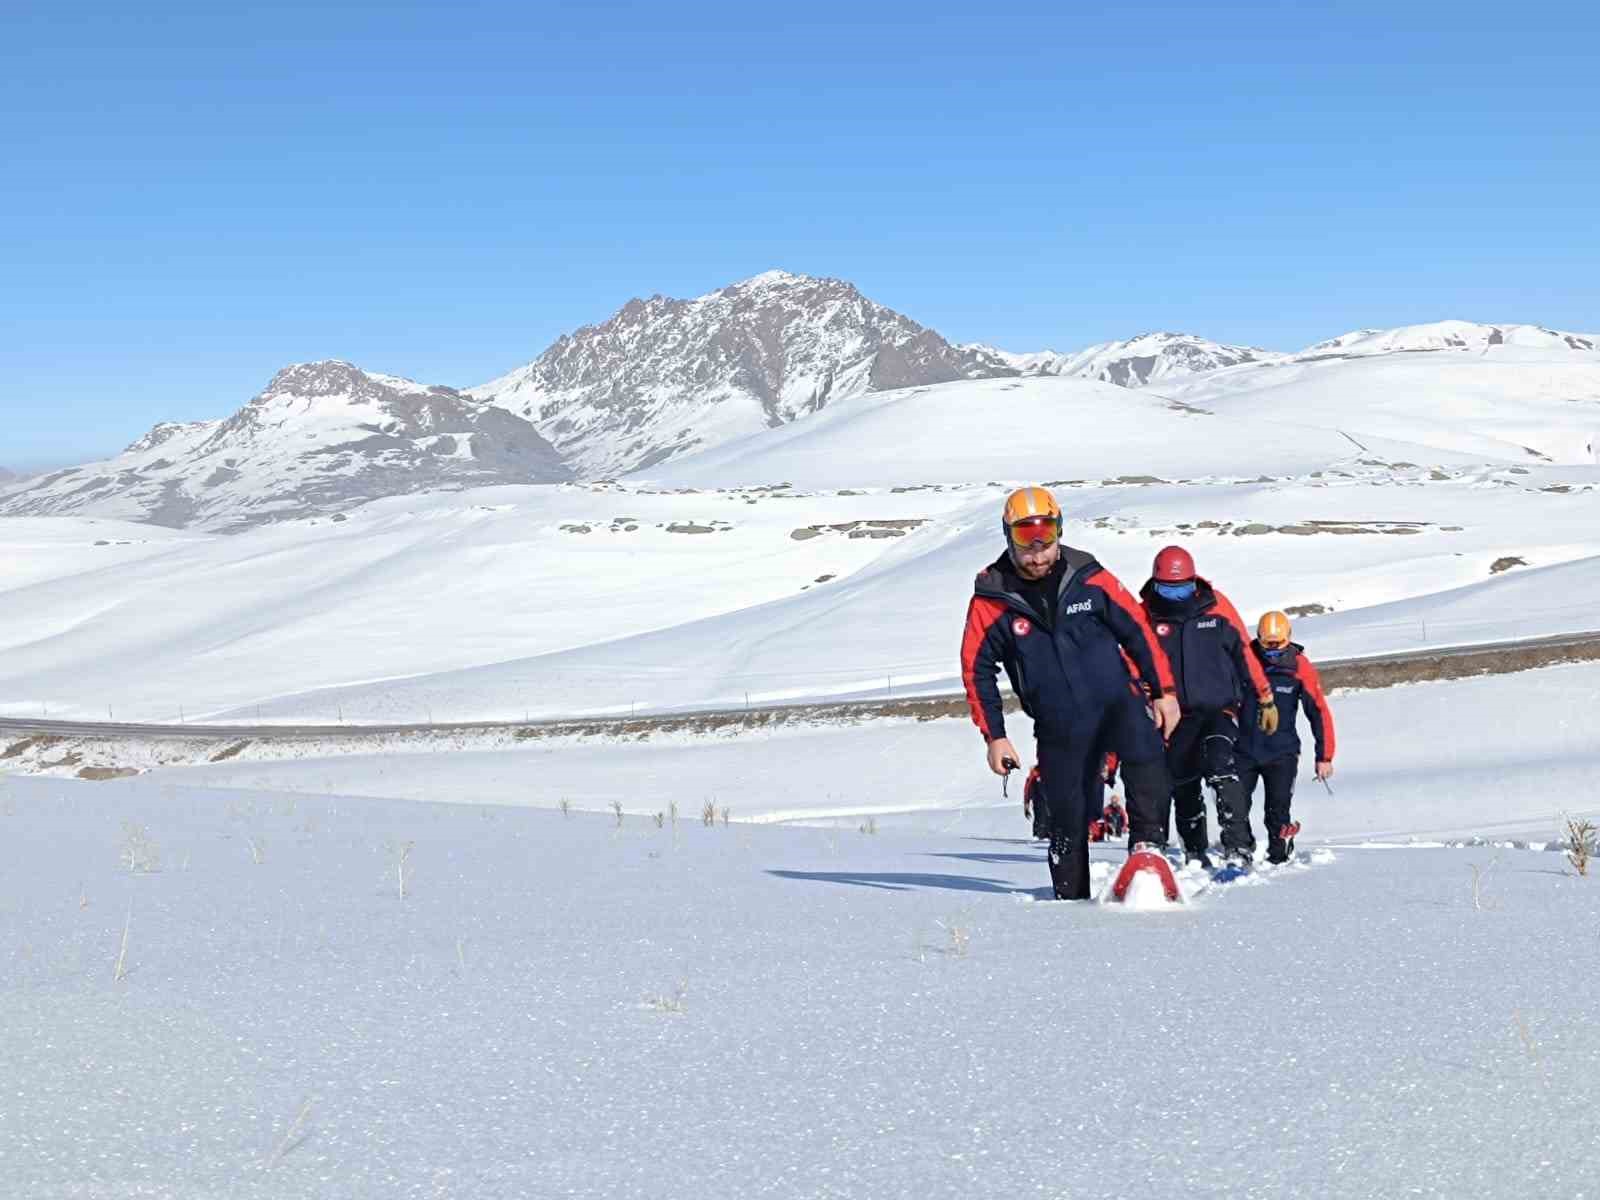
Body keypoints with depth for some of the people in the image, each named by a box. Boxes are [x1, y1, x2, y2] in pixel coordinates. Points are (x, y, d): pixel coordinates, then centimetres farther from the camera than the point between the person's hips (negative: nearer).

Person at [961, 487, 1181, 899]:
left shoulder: (1088, 577, -3)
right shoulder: (991, 598, -4)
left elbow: (1136, 629, 5)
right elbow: (977, 669, 4)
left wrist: (1163, 691, 3)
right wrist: (994, 736, 2)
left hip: (1117, 700, -1)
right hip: (1059, 726, 1)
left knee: (1146, 757, -31)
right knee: (1067, 817, 4)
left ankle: (1147, 844, -23)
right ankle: (1071, 898, 20)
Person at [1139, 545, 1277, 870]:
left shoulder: (1216, 606, -3)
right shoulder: (1146, 615, -3)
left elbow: (1244, 652, 5)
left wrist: (1266, 700, 10)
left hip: (1220, 709, -2)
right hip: (1176, 717, 2)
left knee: (1220, 767, -26)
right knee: (1183, 789, 11)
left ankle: (1240, 849, -27)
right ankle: (1195, 855, 30)